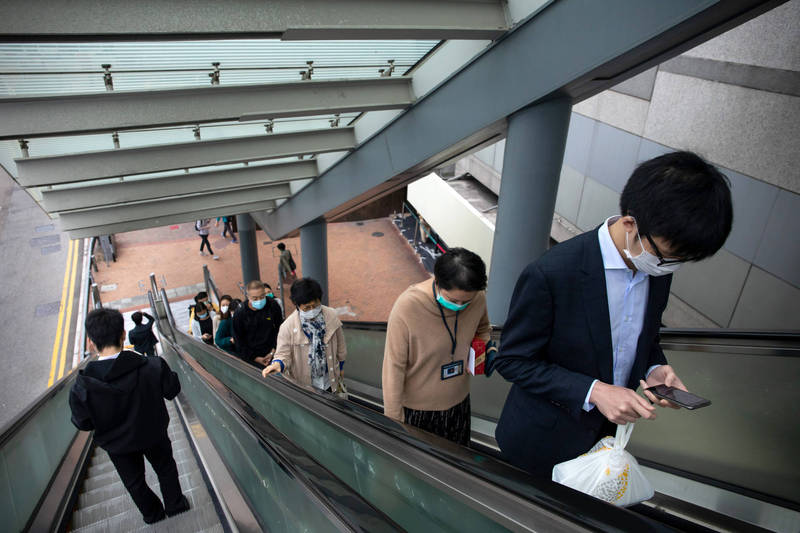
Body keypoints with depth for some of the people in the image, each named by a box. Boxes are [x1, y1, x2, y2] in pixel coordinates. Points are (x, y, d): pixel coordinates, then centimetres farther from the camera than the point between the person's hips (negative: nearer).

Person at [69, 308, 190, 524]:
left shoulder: (81, 387, -30)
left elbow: (83, 424, -15)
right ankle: (175, 505, 48)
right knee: (165, 469, 29)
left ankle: (152, 513, 51)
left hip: (117, 444, 1)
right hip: (153, 434, 0)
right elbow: (172, 391, -14)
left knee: (134, 481, 28)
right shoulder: (153, 367, -33)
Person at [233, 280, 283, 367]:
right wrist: (254, 358, -6)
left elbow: (279, 329, 2)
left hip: (271, 353, 1)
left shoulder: (273, 305, -9)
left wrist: (274, 350, -4)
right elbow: (238, 340, -2)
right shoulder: (239, 313, -11)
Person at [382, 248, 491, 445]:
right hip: (416, 408, -4)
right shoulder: (407, 307, -28)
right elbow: (394, 366, -20)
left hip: (457, 402, 4)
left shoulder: (478, 298, -14)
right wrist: (393, 418, -13)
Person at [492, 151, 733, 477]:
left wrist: (655, 370, -11)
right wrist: (593, 392, -28)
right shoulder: (550, 275, -30)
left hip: (608, 434, 5)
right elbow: (512, 360, -21)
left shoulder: (659, 268, -8)